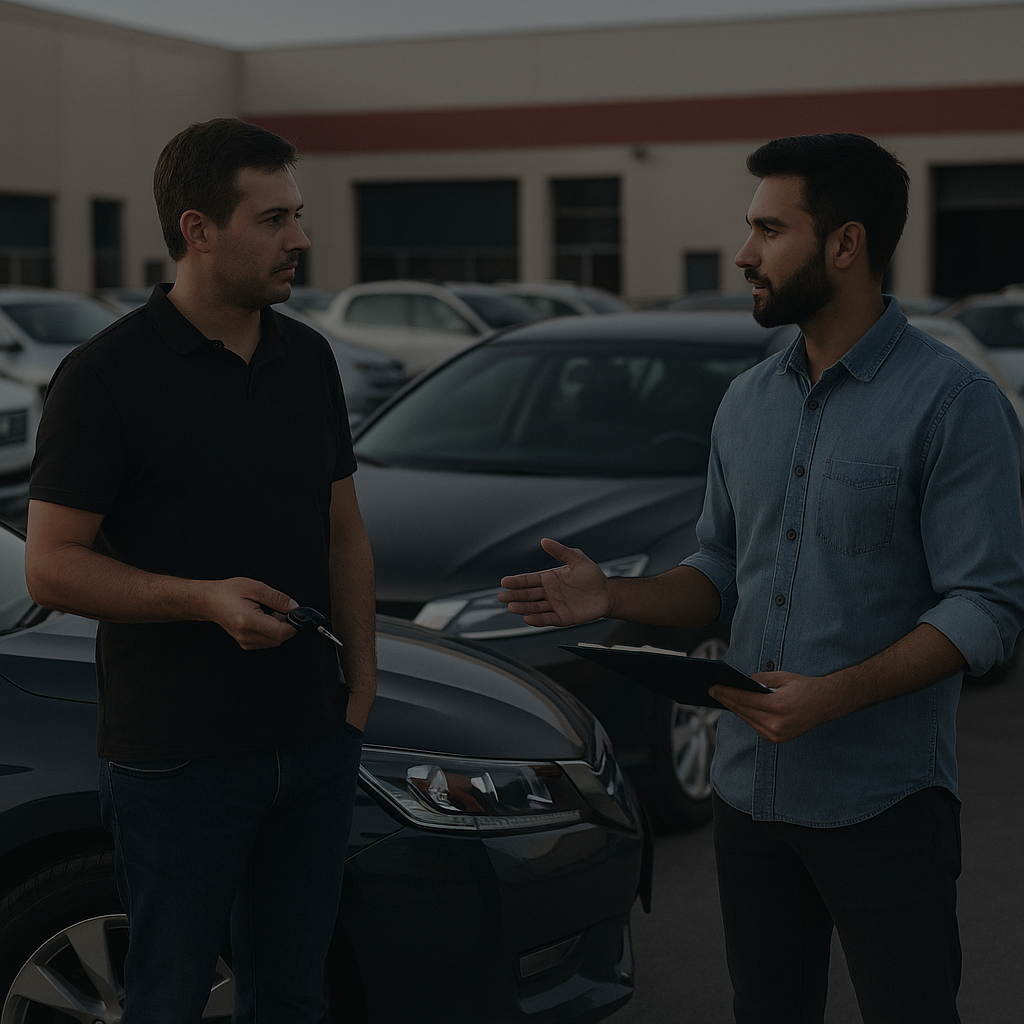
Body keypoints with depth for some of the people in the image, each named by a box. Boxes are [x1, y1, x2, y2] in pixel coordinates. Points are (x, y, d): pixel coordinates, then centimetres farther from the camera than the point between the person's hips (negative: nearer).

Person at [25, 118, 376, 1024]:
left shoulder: (308, 358, 8)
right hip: (177, 756, -5)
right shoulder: (108, 374, -11)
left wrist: (360, 679, 8)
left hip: (314, 744, 6)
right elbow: (51, 565, -13)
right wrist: (203, 598, -25)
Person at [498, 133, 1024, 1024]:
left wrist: (839, 693, -27)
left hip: (884, 806, -6)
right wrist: (614, 598, -2)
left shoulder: (952, 401, -12)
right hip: (750, 790, 6)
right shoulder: (749, 401, 10)